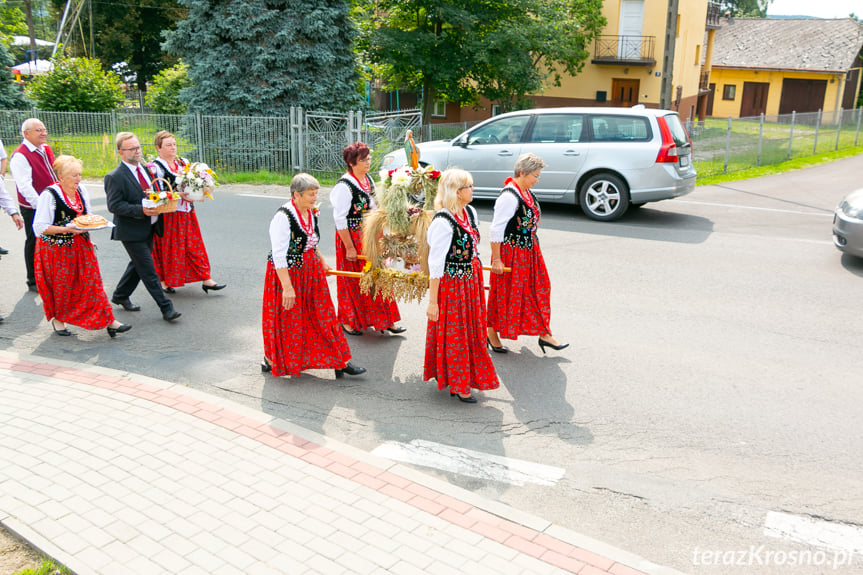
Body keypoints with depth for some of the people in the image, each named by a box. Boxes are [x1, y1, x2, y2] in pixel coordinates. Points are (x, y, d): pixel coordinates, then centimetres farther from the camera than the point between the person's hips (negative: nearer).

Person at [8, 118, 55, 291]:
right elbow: (24, 186, -21)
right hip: (33, 210, -7)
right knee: (35, 244, 4)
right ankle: (34, 282, 17)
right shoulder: (20, 156, -16)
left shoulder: (46, 149, 9)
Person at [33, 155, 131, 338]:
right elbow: (40, 227, -17)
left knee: (92, 281, 2)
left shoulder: (81, 190, 3)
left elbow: (88, 214, 20)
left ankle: (107, 320, 3)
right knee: (61, 285, 9)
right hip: (57, 249, -5)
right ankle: (57, 318, 34)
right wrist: (67, 229, -26)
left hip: (81, 246, 5)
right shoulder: (49, 195, -17)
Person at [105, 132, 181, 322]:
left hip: (149, 227, 8)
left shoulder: (145, 169, 10)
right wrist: (141, 210, -26)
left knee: (138, 265, 20)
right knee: (148, 271, -5)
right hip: (132, 231, -8)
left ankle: (120, 295, 39)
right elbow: (114, 205, -17)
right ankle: (166, 308, -2)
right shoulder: (115, 177, -14)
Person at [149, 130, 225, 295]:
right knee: (167, 248, 4)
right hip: (168, 215, -5)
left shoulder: (183, 163, 9)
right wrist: (179, 195, -24)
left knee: (194, 246, 6)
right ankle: (164, 280, 20)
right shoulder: (156, 167, -9)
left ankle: (205, 279, 8)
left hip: (186, 213, 5)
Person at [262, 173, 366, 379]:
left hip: (311, 272, 7)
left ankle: (340, 361, 15)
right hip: (288, 274, -7)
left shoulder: (311, 213, 2)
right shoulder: (283, 217, -22)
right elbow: (279, 255, -25)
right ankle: (270, 359, 32)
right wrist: (287, 287, -27)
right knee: (287, 319, 7)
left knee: (323, 315, 9)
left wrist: (322, 261, 26)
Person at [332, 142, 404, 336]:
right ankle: (349, 322, 24)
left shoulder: (368, 179, 7)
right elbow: (340, 219, -19)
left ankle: (384, 320, 21)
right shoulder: (344, 185, -18)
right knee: (354, 281, 6)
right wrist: (349, 247, -19)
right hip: (352, 238, -7)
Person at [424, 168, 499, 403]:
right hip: (451, 285, -9)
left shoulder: (470, 212, 2)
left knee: (470, 330, 19)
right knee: (454, 334, 6)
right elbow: (435, 264, -21)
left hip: (471, 281, 9)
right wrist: (432, 301, -18)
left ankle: (461, 381, 37)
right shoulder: (443, 222, -23)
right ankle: (457, 383, 23)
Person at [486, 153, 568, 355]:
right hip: (511, 253, -9)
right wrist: (496, 259, -20)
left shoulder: (527, 193, 7)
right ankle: (491, 333, 24)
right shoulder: (509, 196, -21)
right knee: (505, 294, 5)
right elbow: (496, 229, -21)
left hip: (529, 251, 9)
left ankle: (544, 334, 23)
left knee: (537, 291, 13)